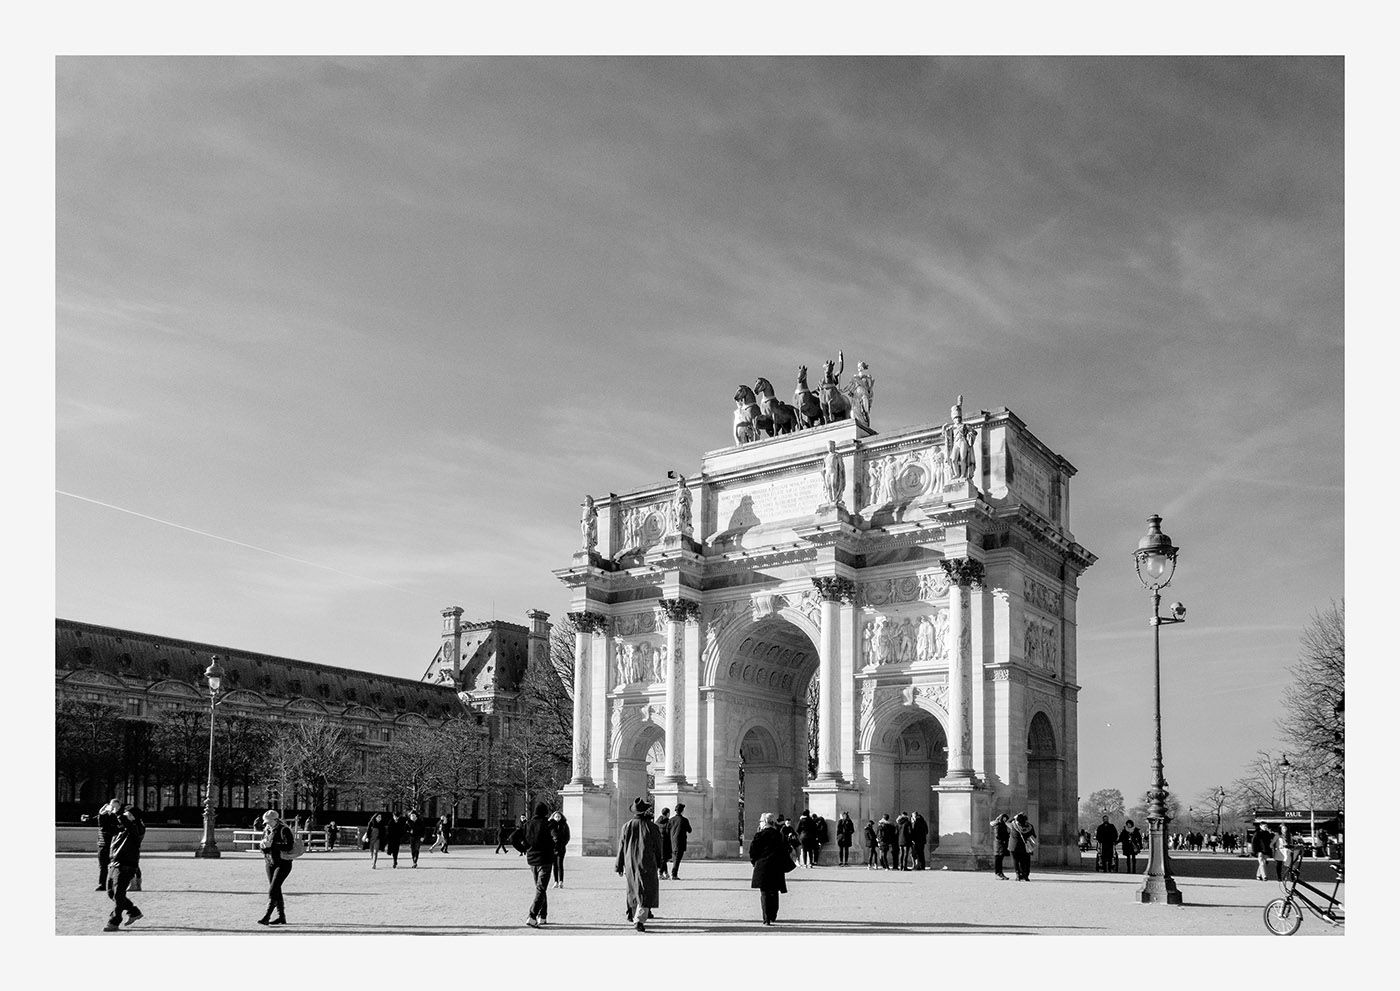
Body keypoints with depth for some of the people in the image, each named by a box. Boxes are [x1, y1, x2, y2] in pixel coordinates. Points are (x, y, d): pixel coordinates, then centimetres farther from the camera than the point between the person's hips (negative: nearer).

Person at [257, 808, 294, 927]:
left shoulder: (284, 830, -13)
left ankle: (266, 916, -13)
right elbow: (261, 847, 12)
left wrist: (272, 845, -25)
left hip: (283, 864, -8)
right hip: (269, 863, 8)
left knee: (273, 890, -13)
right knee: (276, 890, 10)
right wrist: (263, 845, -12)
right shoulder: (266, 830, 9)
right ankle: (281, 917, 17)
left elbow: (289, 846, -24)